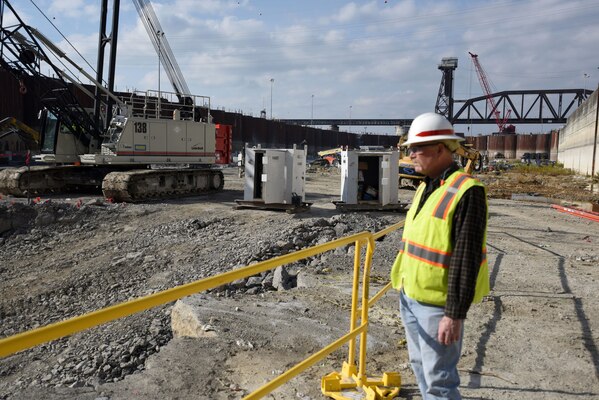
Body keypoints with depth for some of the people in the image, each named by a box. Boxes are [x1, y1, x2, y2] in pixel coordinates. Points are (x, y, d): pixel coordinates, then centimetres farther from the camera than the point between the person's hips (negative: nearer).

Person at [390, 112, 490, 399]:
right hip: (409, 296, 9)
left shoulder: (466, 192, -19)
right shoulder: (425, 187, 9)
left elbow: (466, 258, -22)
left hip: (437, 302, -9)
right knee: (420, 365, 23)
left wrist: (455, 313, -21)